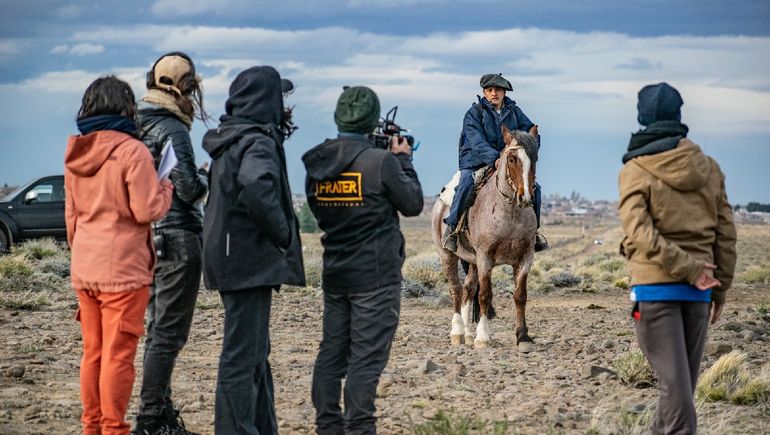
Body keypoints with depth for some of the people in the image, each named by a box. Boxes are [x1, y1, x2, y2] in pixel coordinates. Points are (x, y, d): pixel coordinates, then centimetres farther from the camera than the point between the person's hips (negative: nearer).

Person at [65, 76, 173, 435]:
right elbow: (147, 210, -14)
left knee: (92, 352, 14)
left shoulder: (76, 153, 8)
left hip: (84, 269, 7)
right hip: (123, 270, -7)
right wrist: (165, 188, 4)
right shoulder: (131, 151, -14)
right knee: (118, 354, -1)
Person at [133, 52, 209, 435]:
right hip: (177, 240, -9)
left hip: (150, 240, 9)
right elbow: (188, 190, -18)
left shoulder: (139, 128, 11)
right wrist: (206, 176, 2)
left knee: (159, 328, 15)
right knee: (168, 332, -6)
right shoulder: (172, 131, -14)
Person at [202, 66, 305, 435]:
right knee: (242, 355, -6)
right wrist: (283, 234, -21)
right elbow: (257, 189, -34)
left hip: (231, 259, 10)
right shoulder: (258, 141, -16)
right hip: (251, 260, -10)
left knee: (255, 350, 18)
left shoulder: (226, 139, 12)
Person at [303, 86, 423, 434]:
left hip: (334, 272, 6)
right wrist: (404, 160, 10)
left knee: (332, 351, 12)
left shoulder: (316, 164, 2)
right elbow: (413, 204, -4)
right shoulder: (381, 161, -16)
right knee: (367, 356, -4)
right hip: (376, 275, -6)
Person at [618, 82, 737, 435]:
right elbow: (725, 232, 8)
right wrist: (721, 285, 15)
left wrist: (689, 269, -15)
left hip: (655, 287, -4)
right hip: (697, 289, 4)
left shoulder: (635, 171, -7)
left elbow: (641, 233, -19)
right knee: (684, 379, 14)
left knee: (674, 380, -6)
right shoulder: (708, 168, 6)